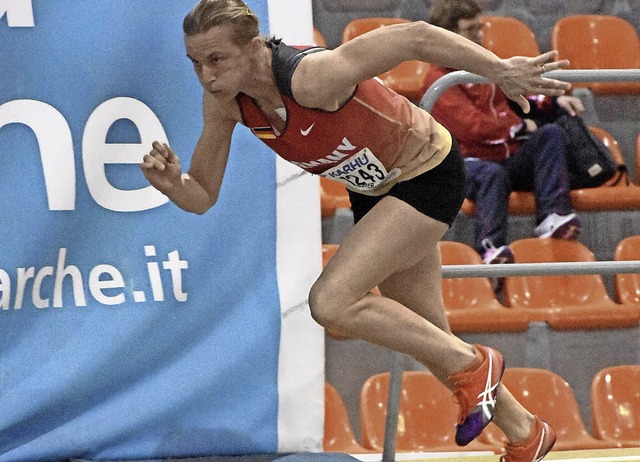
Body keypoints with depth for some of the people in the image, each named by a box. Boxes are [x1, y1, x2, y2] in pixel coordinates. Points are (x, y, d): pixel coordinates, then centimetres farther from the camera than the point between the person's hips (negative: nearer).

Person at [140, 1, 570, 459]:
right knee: (429, 339, 17)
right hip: (376, 190, 8)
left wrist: (500, 69, -30)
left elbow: (416, 37, -34)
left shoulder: (312, 76, -37)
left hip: (429, 175, -8)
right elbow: (203, 196, -8)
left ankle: (470, 365, -2)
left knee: (331, 302, -22)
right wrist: (173, 183, -30)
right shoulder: (223, 100, -15)